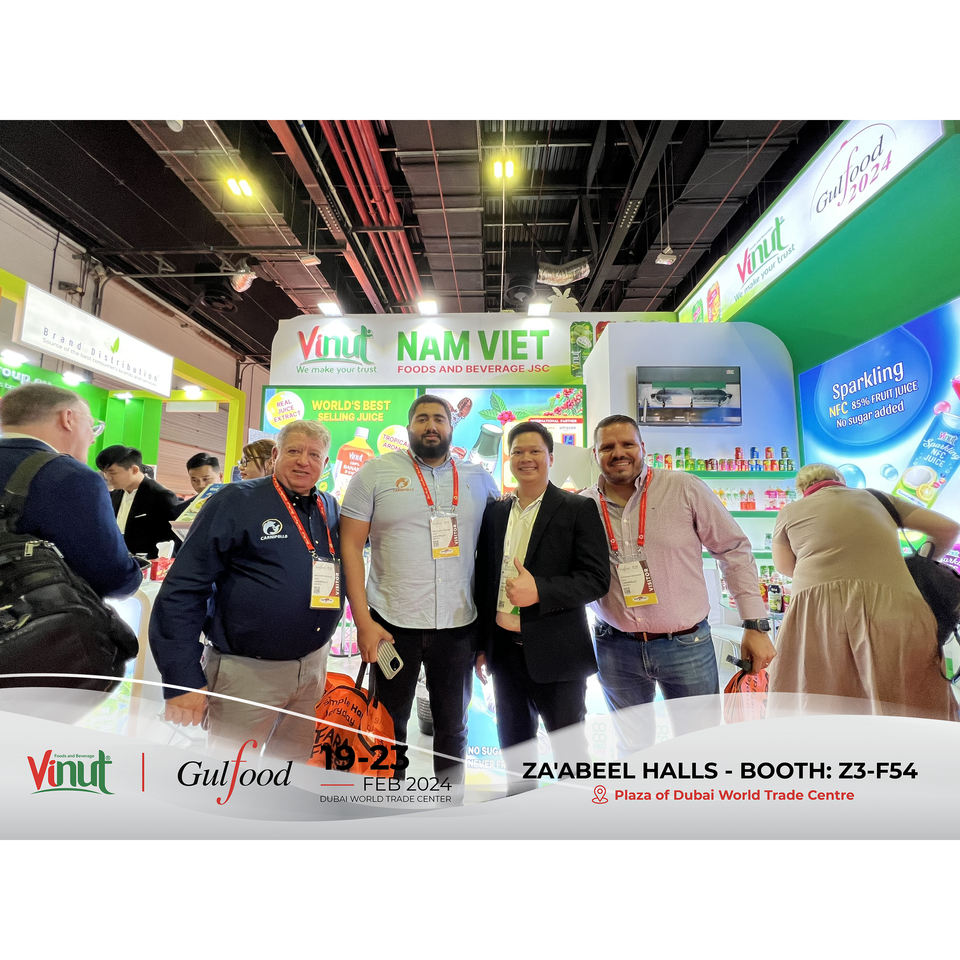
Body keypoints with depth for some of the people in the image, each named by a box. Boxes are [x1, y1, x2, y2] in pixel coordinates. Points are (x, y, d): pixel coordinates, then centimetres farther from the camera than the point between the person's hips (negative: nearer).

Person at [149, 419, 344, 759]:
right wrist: (183, 679, -16)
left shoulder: (331, 509, 6)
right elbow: (182, 590, -13)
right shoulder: (236, 501, -11)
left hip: (314, 665, 6)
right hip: (245, 670, -5)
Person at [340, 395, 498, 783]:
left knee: (454, 726, 18)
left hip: (458, 624, 2)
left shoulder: (479, 478, 4)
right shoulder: (377, 471, -3)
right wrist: (363, 621, -10)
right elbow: (351, 545, -5)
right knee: (390, 726, 16)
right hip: (392, 623, -2)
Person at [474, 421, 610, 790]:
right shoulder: (495, 512, 6)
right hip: (505, 649, 5)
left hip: (555, 652, -4)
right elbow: (484, 580, 10)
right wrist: (482, 645, 10)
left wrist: (539, 590, -25)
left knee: (568, 745, 10)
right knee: (513, 742, 20)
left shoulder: (578, 509, -7)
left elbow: (597, 578, -12)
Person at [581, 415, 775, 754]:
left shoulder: (684, 488, -7)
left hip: (687, 645, -1)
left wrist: (755, 625, -5)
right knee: (632, 751, 21)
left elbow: (734, 550, -3)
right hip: (616, 649, 2)